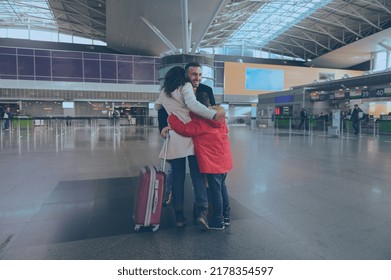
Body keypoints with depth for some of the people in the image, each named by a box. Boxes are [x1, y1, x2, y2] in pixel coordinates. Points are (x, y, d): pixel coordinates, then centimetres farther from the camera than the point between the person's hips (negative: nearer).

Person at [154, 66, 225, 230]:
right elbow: (192, 104, -18)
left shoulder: (164, 93, 17)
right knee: (197, 175, 3)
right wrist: (214, 115, -23)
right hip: (191, 136, -3)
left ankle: (179, 216, 12)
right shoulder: (185, 86, 1)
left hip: (174, 138, 4)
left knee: (177, 177, 8)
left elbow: (156, 107, 37)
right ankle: (202, 210, -9)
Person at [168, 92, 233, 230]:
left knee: (215, 189, 3)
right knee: (222, 186, 20)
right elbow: (225, 130, 17)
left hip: (212, 162, -8)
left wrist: (171, 117, -12)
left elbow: (184, 129, -23)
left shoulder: (200, 122, -18)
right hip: (224, 159, 8)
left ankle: (218, 221, 15)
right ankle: (226, 216, 32)